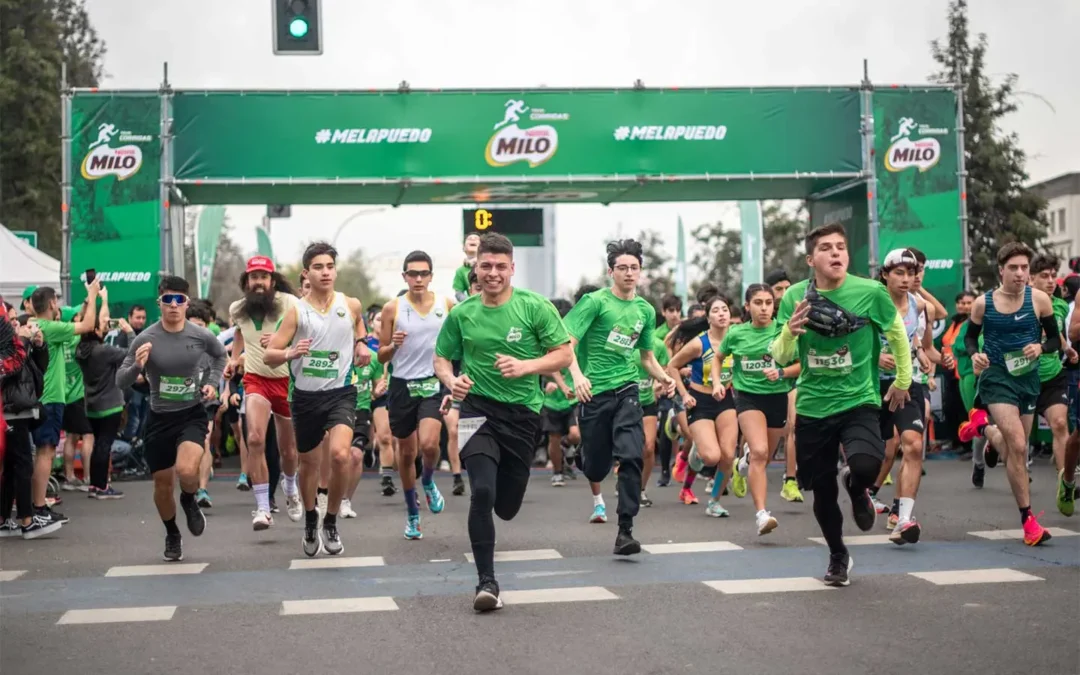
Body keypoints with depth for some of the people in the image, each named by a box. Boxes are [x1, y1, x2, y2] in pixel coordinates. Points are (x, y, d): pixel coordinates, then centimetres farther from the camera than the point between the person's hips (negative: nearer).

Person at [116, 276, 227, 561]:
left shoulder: (201, 336, -7)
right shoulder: (145, 339, -12)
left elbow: (220, 355, 17)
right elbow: (120, 382, -10)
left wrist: (213, 382, 2)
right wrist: (137, 366, -30)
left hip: (192, 414, -1)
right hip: (159, 418, 1)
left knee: (186, 470, -26)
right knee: (163, 485, 9)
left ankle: (189, 500, 11)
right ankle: (172, 535, 37)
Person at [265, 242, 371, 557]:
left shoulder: (352, 305, -1)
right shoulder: (297, 312, -6)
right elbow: (268, 356, -8)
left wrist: (361, 343, 7)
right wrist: (290, 353, -29)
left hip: (341, 392, -1)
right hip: (306, 396, 1)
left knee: (340, 454, -24)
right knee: (308, 461, 15)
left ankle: (331, 523, -4)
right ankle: (310, 520, 41)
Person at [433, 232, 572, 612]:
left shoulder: (535, 307, -5)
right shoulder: (461, 314, 2)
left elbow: (563, 355, -3)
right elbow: (441, 359, 12)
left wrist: (525, 366, -19)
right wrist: (451, 381, -10)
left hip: (523, 413, 0)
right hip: (478, 409, 0)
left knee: (507, 507, 9)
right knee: (482, 491, -20)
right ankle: (486, 581, -10)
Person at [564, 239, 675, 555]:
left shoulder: (646, 310, 10)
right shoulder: (595, 301, -6)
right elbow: (568, 343, -12)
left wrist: (663, 376, 2)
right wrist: (577, 375, -29)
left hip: (626, 390, 3)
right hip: (594, 390, -3)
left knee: (631, 456, -17)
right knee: (597, 462, 8)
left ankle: (625, 530, -14)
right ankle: (596, 498, 46)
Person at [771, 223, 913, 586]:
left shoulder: (871, 292, -9)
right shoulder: (794, 297, -5)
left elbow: (897, 335, 9)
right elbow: (781, 357, 0)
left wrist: (903, 381, 16)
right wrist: (789, 333, -21)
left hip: (858, 402, -2)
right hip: (812, 407, 2)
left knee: (866, 465, -28)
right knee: (822, 490, 9)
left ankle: (857, 489, 11)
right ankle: (838, 556, 35)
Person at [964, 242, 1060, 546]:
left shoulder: (1039, 299, -4)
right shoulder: (983, 304, -5)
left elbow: (1056, 339, 4)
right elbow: (970, 337, 9)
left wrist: (1041, 347, -18)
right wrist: (975, 354, -12)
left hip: (1028, 378, 3)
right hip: (997, 377, -3)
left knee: (1017, 448, 17)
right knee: (1017, 446, -18)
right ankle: (1028, 519, -14)